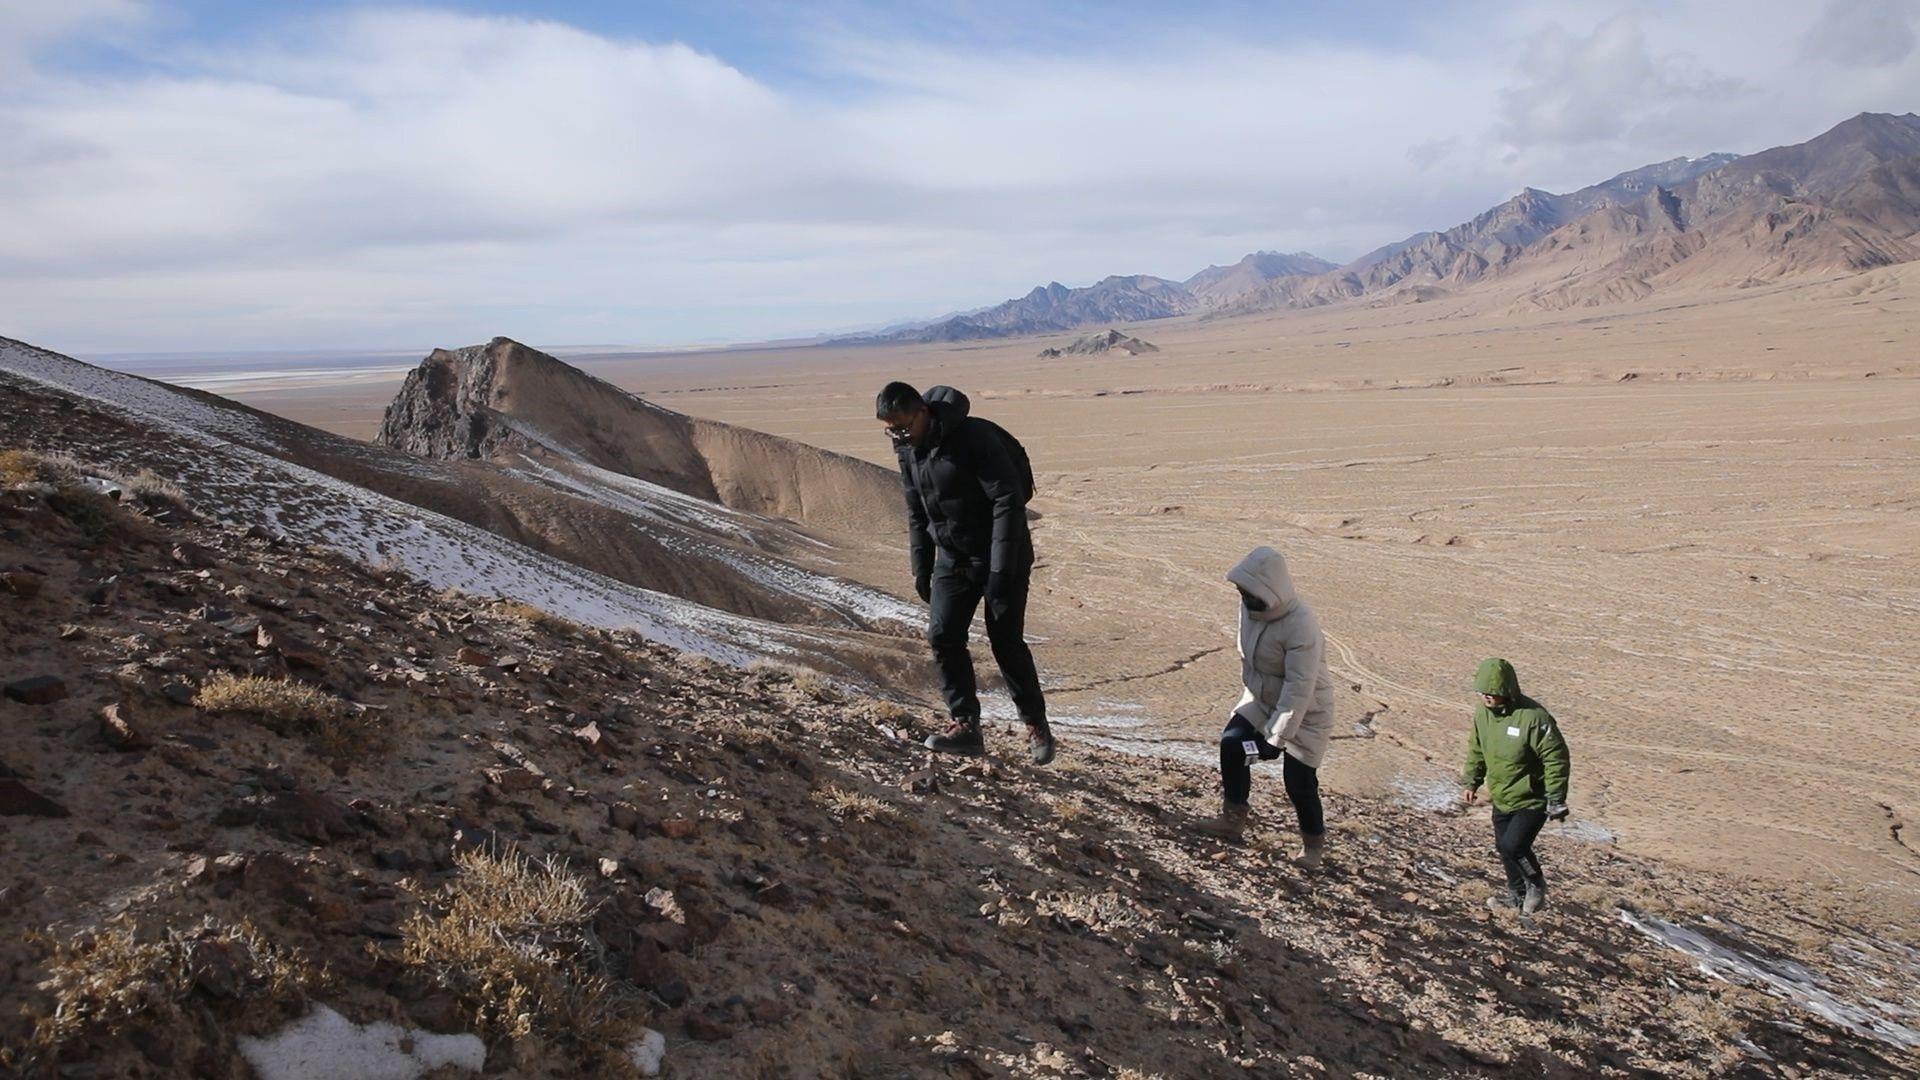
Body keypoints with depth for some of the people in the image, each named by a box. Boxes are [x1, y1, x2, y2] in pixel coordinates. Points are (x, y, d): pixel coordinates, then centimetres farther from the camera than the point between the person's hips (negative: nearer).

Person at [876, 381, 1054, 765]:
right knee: (942, 635, -5)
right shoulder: (908, 449, 1)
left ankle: (1036, 725, 15)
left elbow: (1008, 501, -23)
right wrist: (921, 568, 10)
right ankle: (965, 725, 3)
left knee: (1006, 641, -3)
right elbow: (916, 513, 13)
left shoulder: (974, 436, -22)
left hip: (1002, 552, -6)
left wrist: (1001, 569, -25)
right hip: (953, 556, 7)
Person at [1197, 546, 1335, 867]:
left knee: (1298, 780, -4)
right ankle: (1233, 820, 9)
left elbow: (1299, 689, -34)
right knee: (1231, 744, -8)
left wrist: (1277, 737, -33)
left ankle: (1314, 842, 22)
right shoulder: (1251, 605, -11)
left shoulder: (1301, 627, -34)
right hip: (1261, 697, 7)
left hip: (1305, 710, -7)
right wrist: (1247, 686, 19)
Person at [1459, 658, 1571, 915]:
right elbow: (1476, 749, 13)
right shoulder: (1482, 712, -5)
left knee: (1513, 846, -13)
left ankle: (1536, 884, 16)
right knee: (1504, 847, 14)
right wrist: (1470, 782, 11)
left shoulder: (1533, 717, -26)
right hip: (1501, 799, 7)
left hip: (1531, 800, -7)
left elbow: (1557, 759, -19)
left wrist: (1556, 801, -16)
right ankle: (1518, 894, 36)